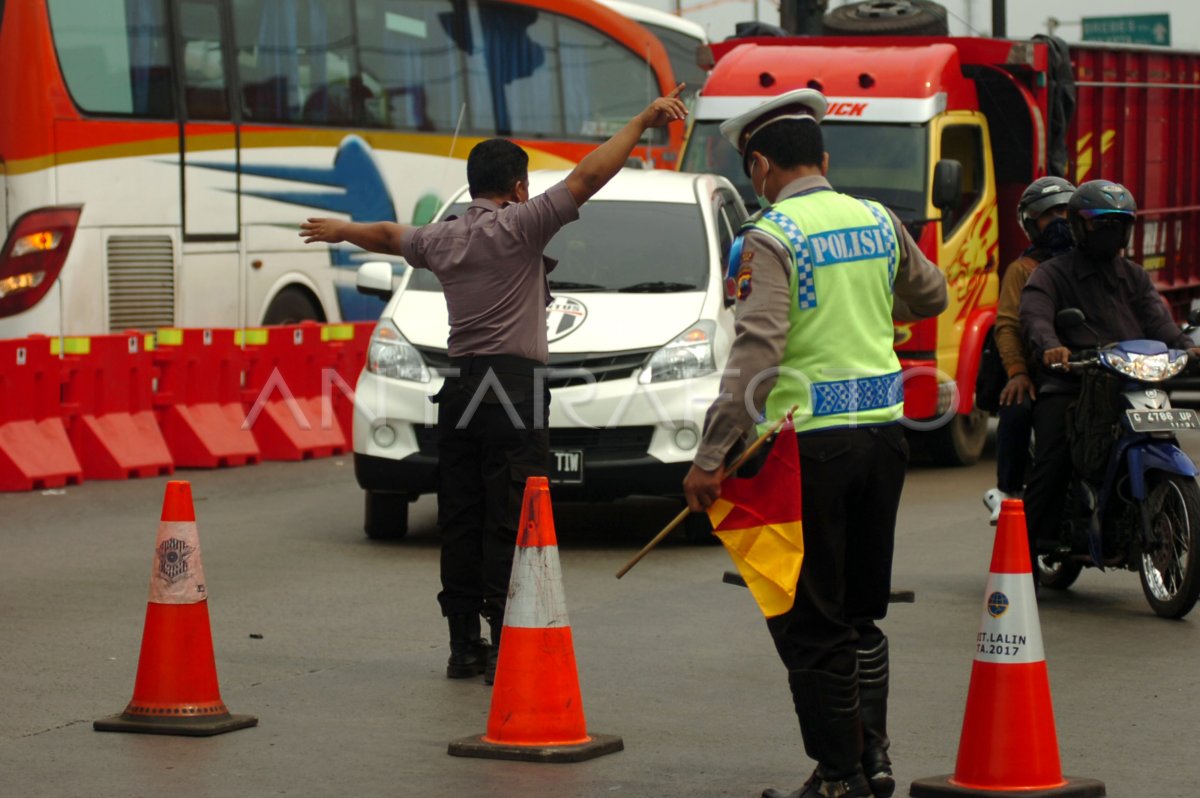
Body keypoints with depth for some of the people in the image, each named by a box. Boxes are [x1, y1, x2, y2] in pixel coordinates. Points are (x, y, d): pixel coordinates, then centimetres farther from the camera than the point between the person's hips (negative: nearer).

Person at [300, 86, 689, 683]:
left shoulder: (441, 239, 12)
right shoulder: (518, 225, -7)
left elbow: (387, 236, 33)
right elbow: (588, 176, -14)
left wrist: (341, 230, 53)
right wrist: (642, 122, -10)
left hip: (459, 389, 7)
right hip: (513, 389, -7)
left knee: (461, 520, 9)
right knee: (510, 522, -7)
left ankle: (463, 646, 13)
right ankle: (506, 647, -10)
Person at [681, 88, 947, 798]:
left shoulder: (772, 238, -10)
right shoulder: (879, 223, 8)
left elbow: (756, 353, -19)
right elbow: (932, 296, 26)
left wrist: (711, 457, -18)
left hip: (811, 440, -6)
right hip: (884, 428, 6)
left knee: (808, 620, 3)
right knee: (862, 611, 17)